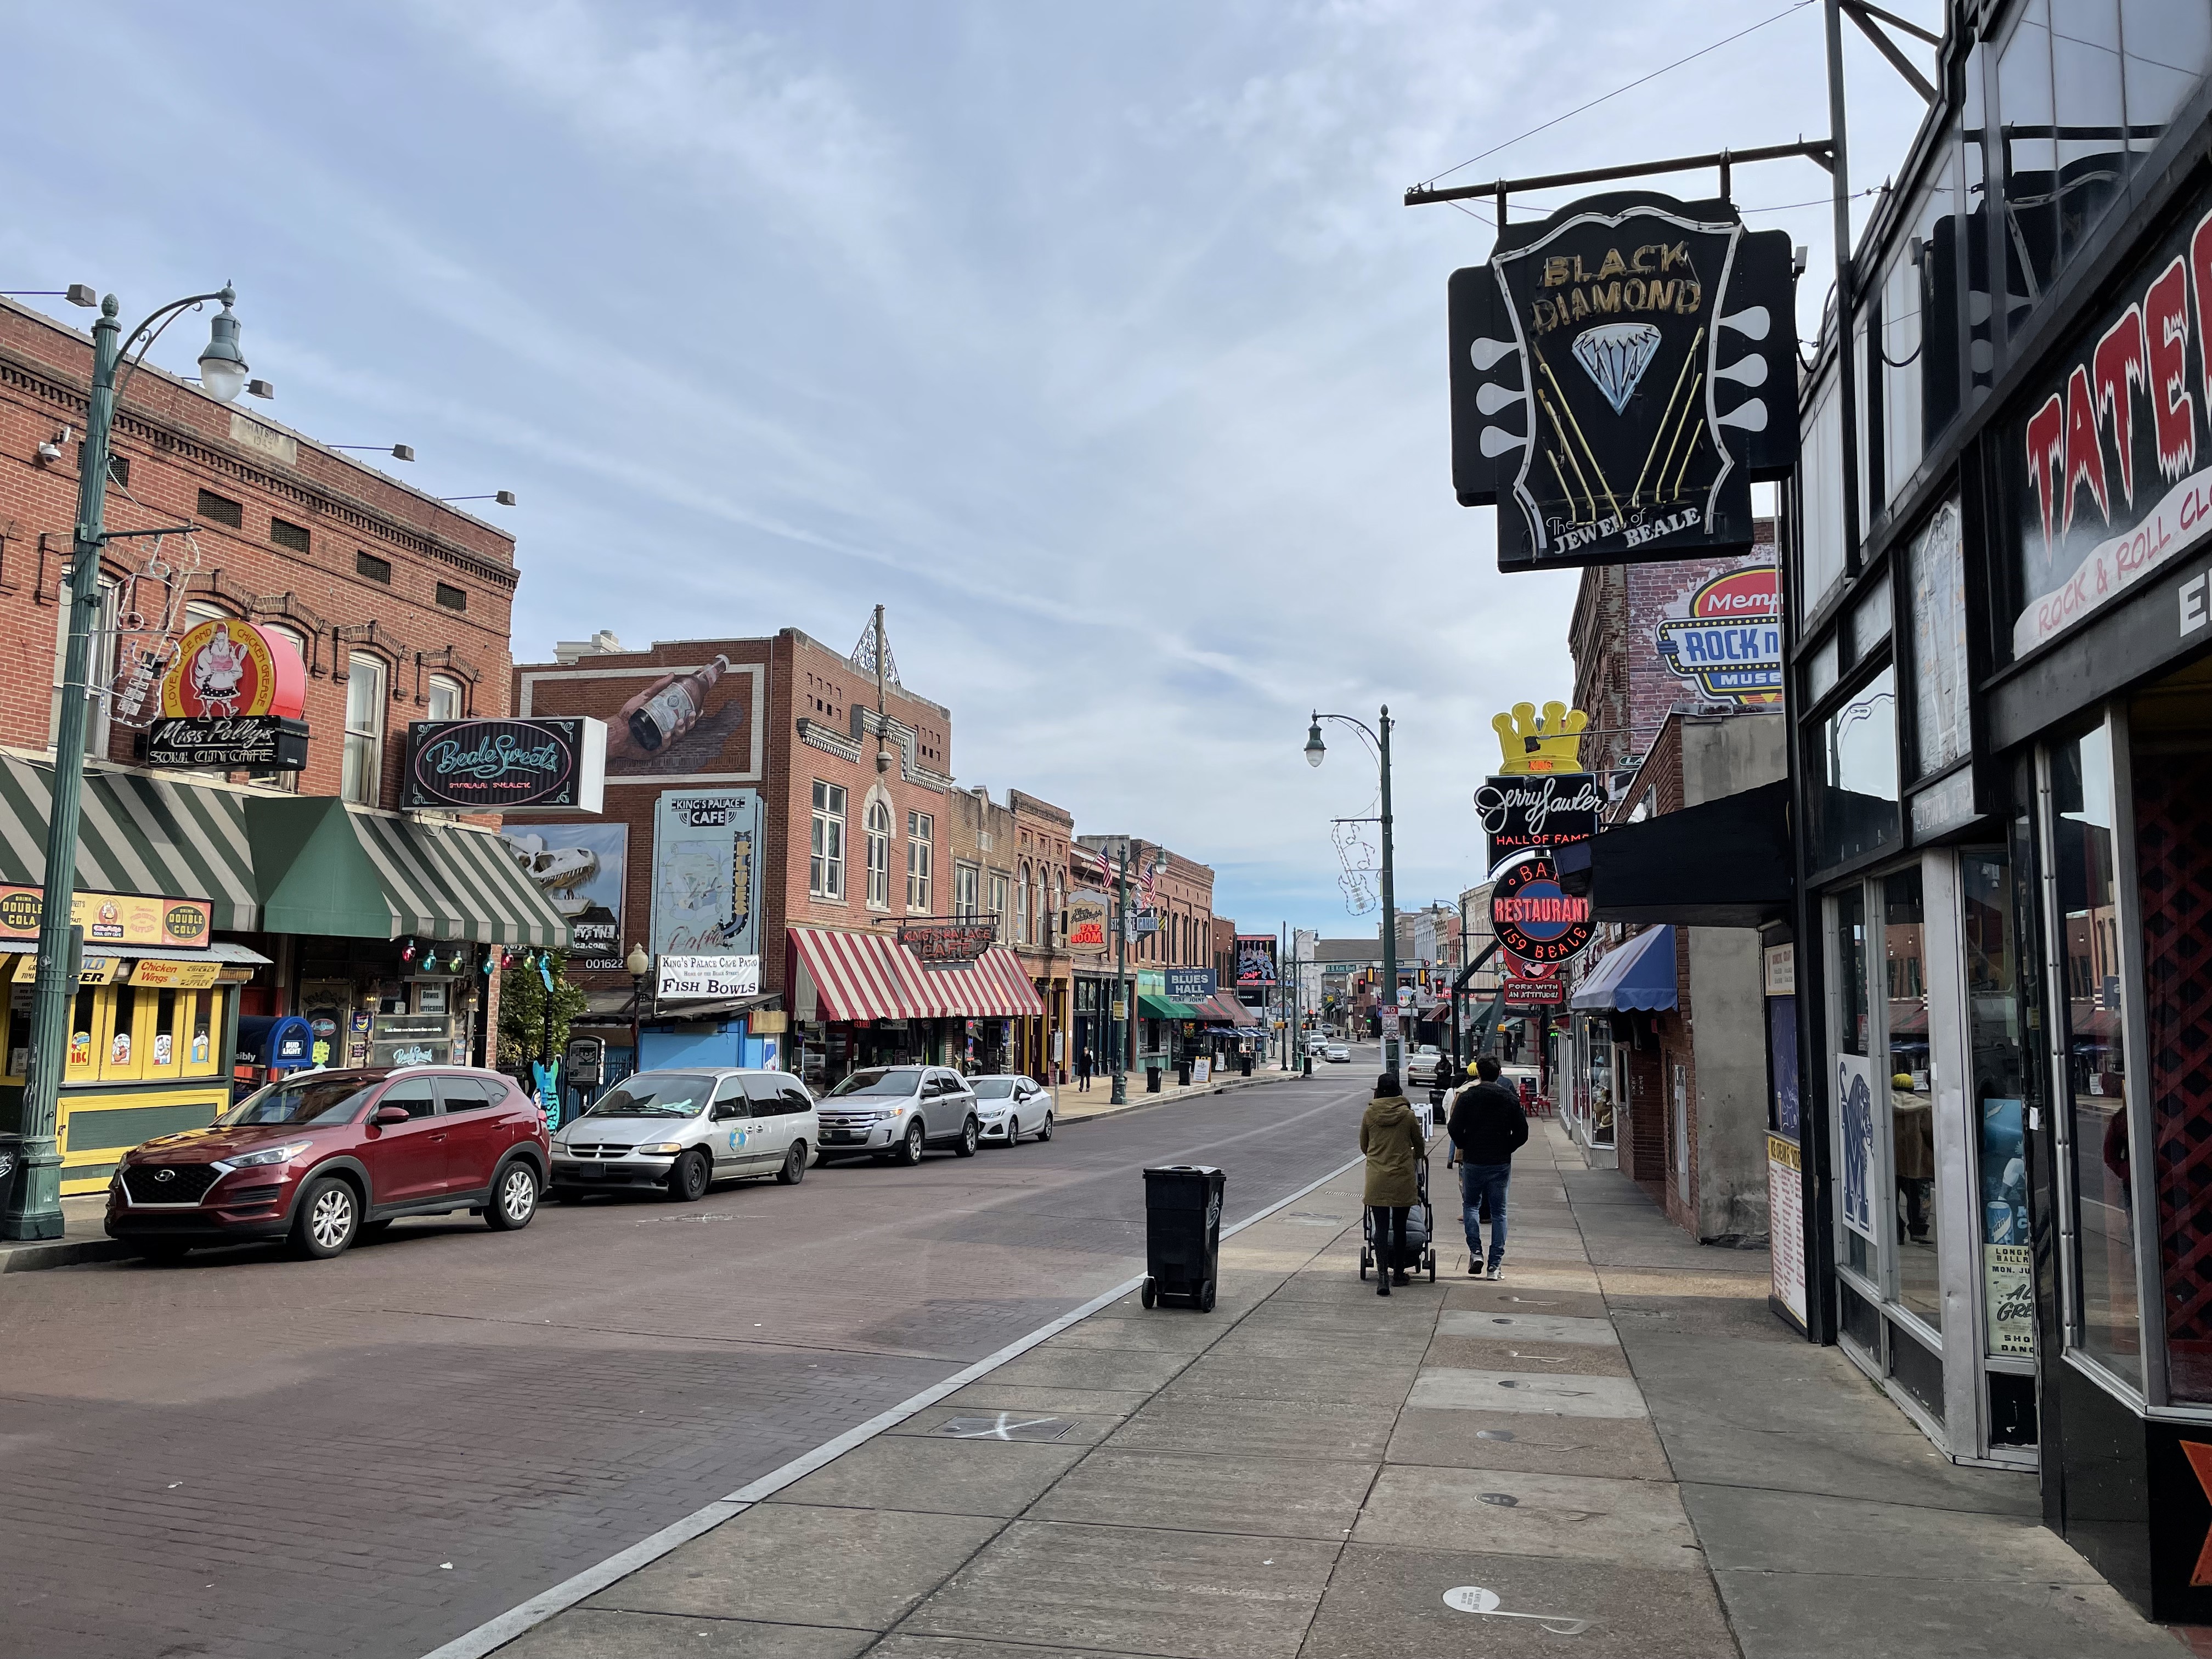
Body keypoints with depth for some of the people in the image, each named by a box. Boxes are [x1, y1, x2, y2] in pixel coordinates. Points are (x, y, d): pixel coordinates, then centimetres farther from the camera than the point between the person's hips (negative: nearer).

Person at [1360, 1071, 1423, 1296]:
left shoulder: (1370, 1114, 0)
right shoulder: (1407, 1114, -3)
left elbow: (1363, 1146, 11)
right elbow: (1419, 1145, 10)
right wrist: (1415, 1158, 33)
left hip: (1376, 1178, 0)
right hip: (1403, 1178, 0)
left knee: (1381, 1227, 0)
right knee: (1399, 1227, 13)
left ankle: (1383, 1274, -15)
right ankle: (1398, 1273, 23)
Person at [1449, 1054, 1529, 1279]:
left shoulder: (1467, 1097, -5)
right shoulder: (1510, 1098, 0)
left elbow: (1454, 1129, -9)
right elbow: (1522, 1132, 0)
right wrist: (1506, 1149, 13)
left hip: (1473, 1161, -1)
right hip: (1501, 1163, 1)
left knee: (1471, 1205, 17)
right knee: (1498, 1212, 7)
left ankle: (1475, 1252, 1)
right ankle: (1496, 1265, 4)